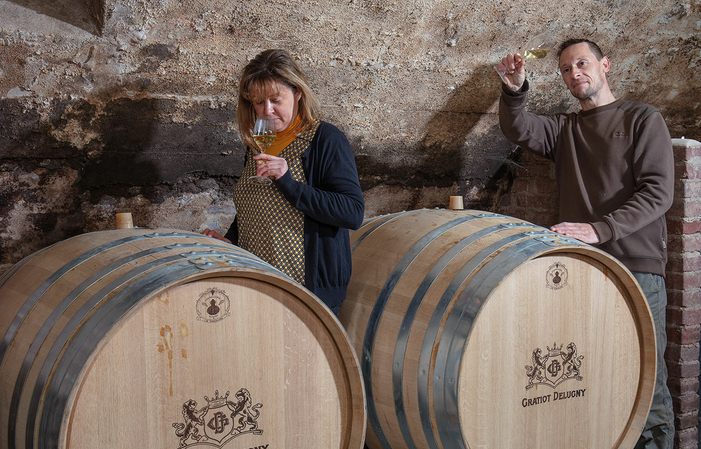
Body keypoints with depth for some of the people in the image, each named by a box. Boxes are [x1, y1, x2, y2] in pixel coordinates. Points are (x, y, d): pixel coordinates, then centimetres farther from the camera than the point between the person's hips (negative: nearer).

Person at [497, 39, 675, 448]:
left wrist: (599, 228, -17)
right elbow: (519, 131, 2)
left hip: (635, 267, -4)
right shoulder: (564, 129, 21)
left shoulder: (643, 119, 7)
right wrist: (515, 91, -17)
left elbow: (658, 191, -5)